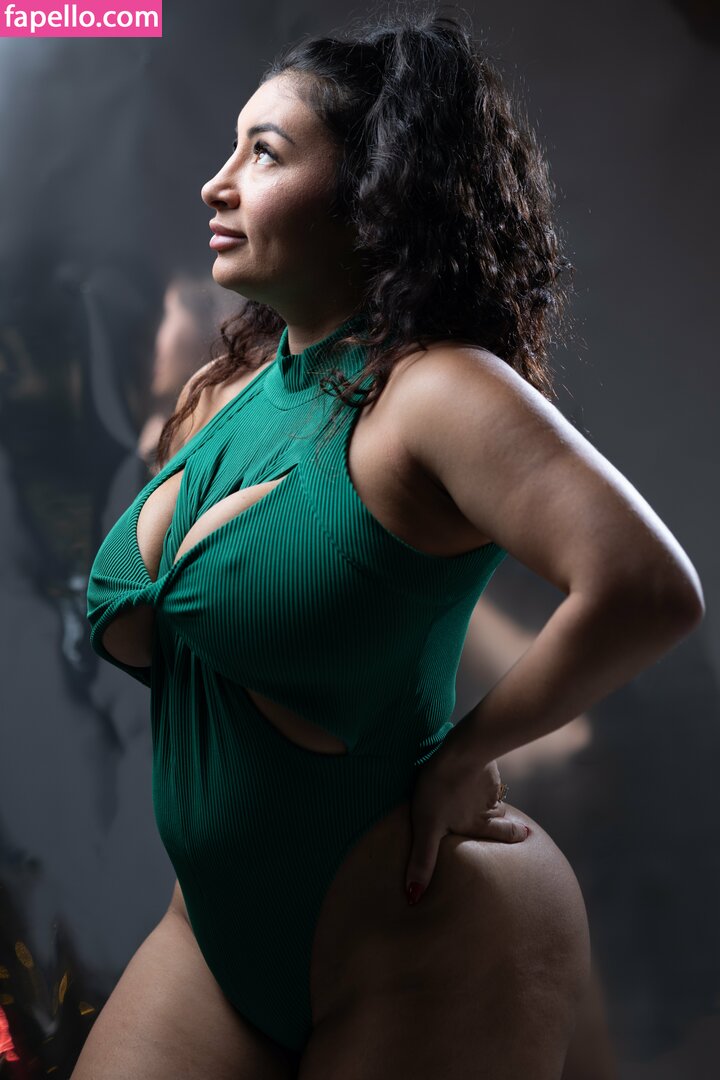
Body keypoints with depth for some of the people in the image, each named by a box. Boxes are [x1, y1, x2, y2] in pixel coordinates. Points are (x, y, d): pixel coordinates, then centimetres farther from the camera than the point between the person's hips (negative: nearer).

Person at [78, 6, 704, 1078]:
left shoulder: (436, 391, -19)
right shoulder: (224, 390, 4)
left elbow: (649, 589, -32)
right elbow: (134, 624, 17)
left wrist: (463, 754, -21)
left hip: (423, 954, -7)